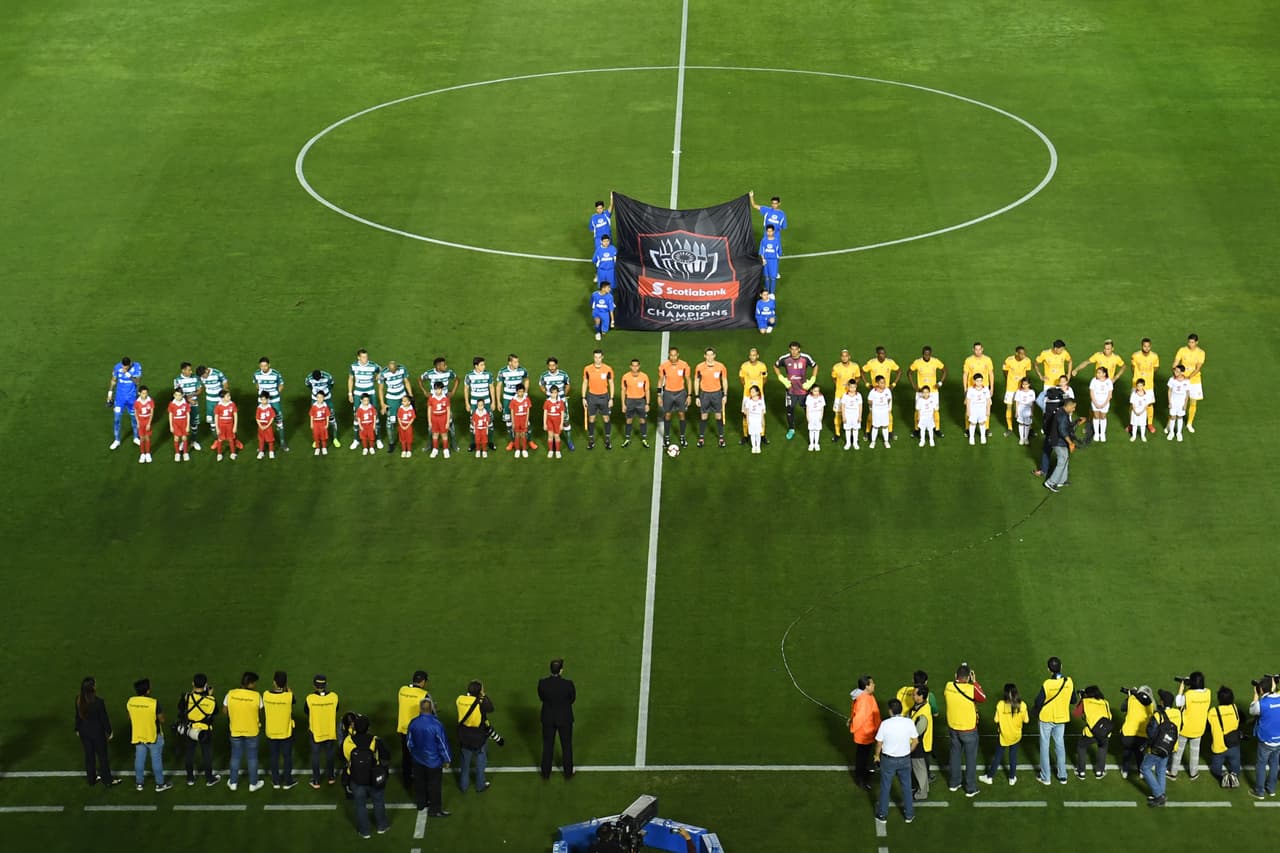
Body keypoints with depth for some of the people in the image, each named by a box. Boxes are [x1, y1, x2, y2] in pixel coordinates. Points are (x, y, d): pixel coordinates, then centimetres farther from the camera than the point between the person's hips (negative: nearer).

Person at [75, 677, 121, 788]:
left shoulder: (79, 700, -14)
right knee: (102, 756, 13)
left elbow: (78, 716, -1)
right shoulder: (98, 702, -28)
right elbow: (104, 718, -17)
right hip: (97, 733, -4)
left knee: (89, 755, 20)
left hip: (84, 732, 4)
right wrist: (109, 731, -1)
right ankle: (107, 780, 27)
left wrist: (78, 729, 15)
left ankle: (91, 779, 34)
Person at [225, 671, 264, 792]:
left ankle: (233, 782, 27)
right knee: (252, 757, 13)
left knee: (235, 756, 18)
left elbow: (225, 711, -2)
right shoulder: (256, 696, -18)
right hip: (252, 731, -2)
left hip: (235, 731, 2)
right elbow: (260, 713, -7)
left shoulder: (230, 694, -13)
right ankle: (253, 784, 22)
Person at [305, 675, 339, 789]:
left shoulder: (309, 698, -22)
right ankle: (330, 777, 37)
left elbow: (306, 712, -7)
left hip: (315, 732, -2)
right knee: (329, 754, 22)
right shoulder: (334, 697, -18)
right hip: (330, 732, 2)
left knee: (315, 756, 14)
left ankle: (316, 781, 23)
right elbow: (336, 711, -1)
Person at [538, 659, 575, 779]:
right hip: (565, 719, -1)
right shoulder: (568, 684, -25)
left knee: (547, 746, 21)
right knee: (566, 746, 20)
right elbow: (573, 699, -7)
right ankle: (568, 773, 35)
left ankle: (546, 773, 34)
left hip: (548, 719, 2)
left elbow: (541, 698, -2)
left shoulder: (542, 683, -20)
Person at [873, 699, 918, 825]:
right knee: (906, 787, 18)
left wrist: (877, 756, 8)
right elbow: (915, 741, -4)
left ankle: (883, 814, 27)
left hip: (888, 759, -2)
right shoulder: (909, 723, -14)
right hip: (905, 759, 2)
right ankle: (909, 814, 30)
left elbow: (879, 743, -10)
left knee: (885, 787, 15)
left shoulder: (885, 724, -20)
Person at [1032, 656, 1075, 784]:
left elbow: (1039, 702, -17)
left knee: (1044, 746, 11)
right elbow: (1073, 700, -2)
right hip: (1061, 718, 4)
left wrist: (1035, 710, 5)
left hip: (1046, 718, -3)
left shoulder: (1047, 684, -26)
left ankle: (1045, 777, 19)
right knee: (1060, 745, 19)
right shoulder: (1069, 682, -15)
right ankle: (1062, 776, 26)